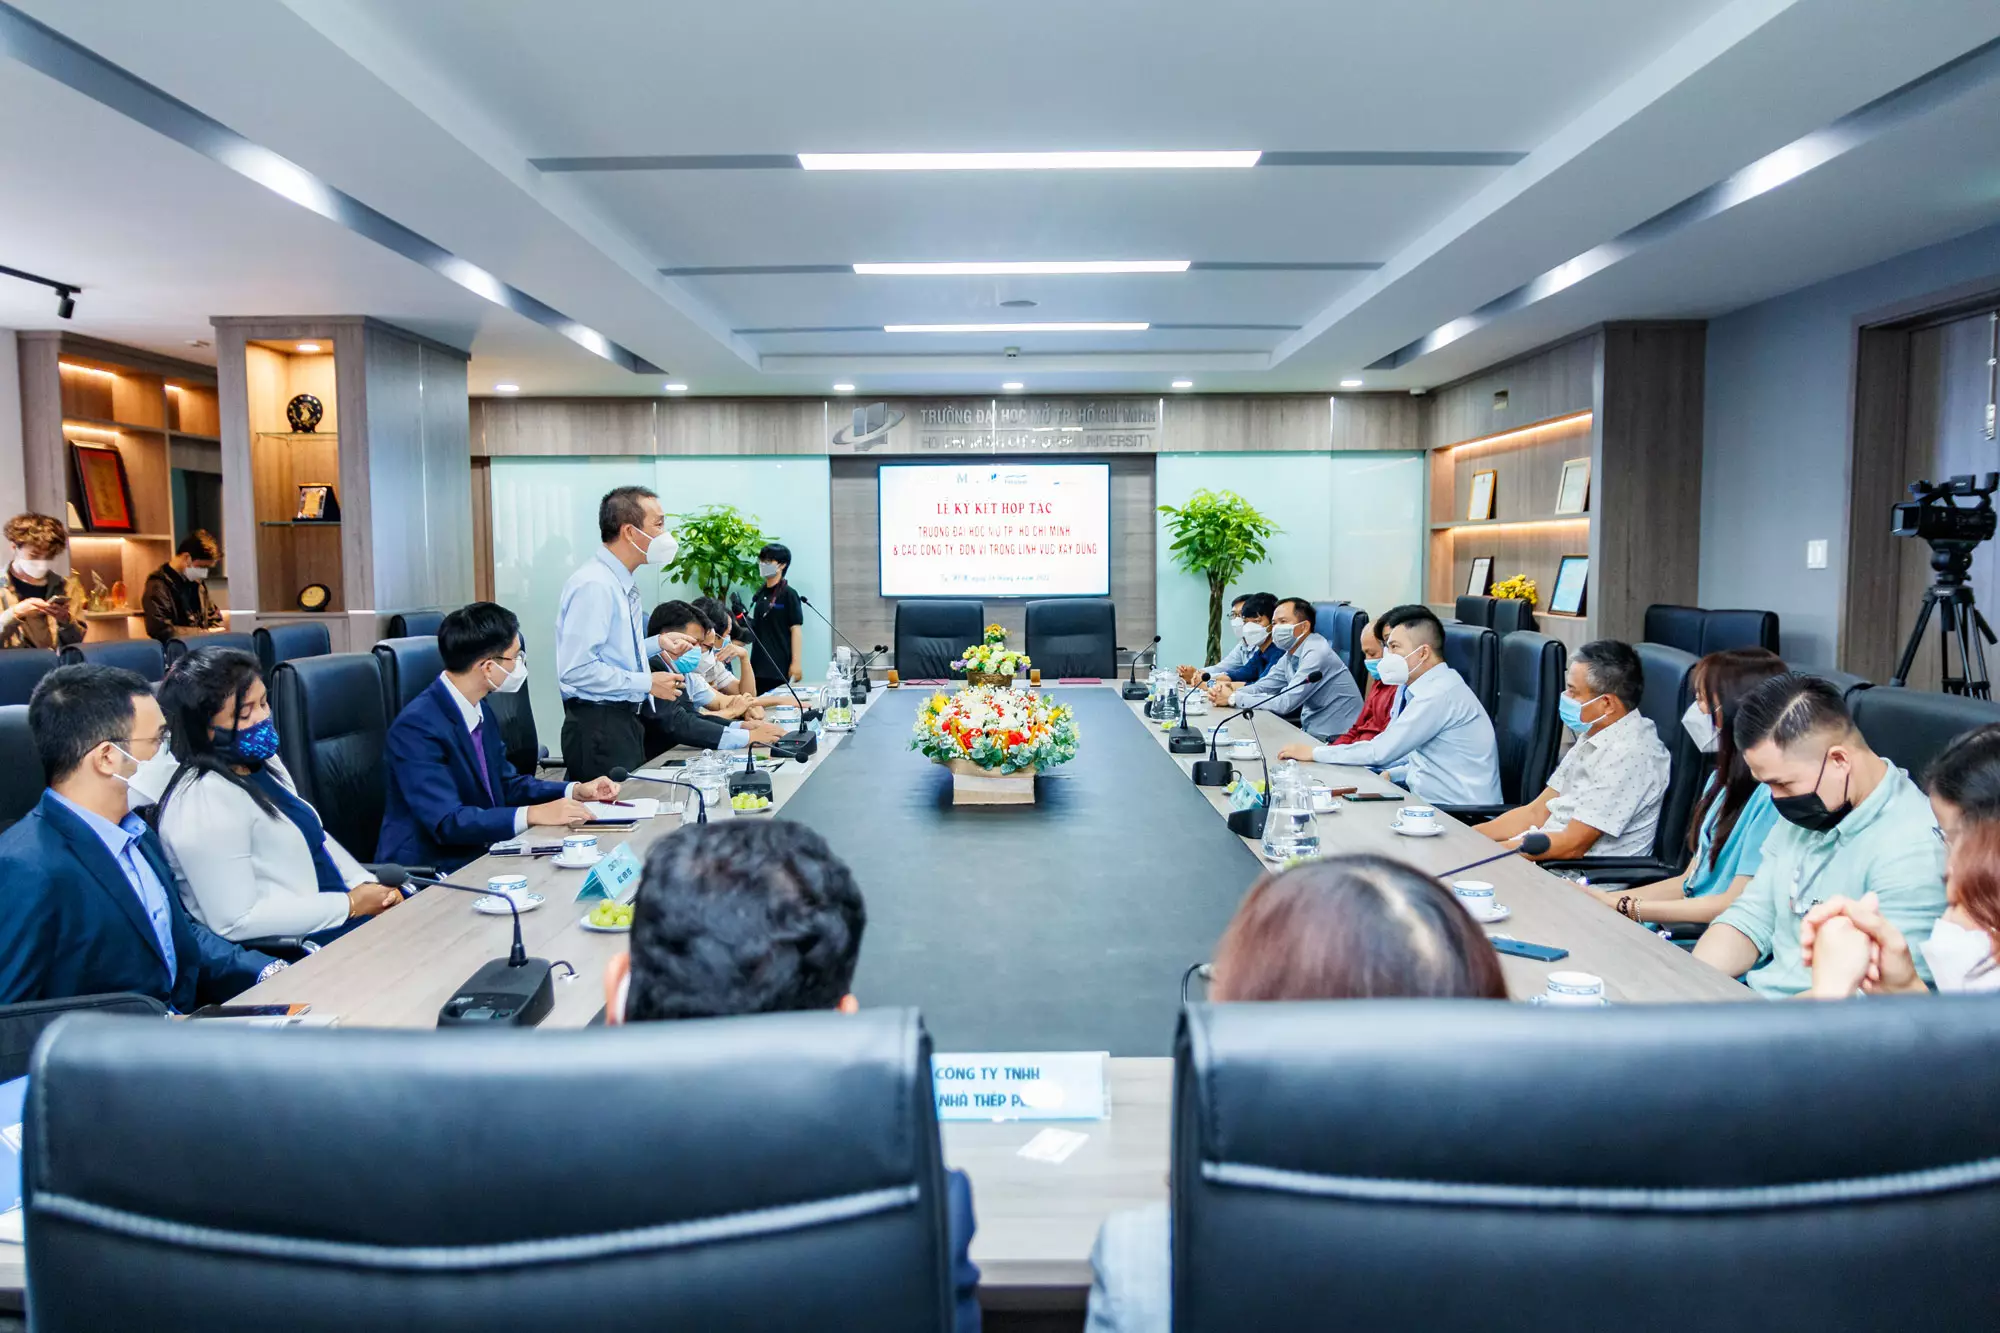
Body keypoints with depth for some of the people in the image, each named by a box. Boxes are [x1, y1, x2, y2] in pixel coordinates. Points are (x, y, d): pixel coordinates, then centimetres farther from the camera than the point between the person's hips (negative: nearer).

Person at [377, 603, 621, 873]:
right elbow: (448, 821, -25)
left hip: (478, 855, 8)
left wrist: (575, 791, 1)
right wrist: (534, 814, -30)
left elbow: (505, 783, 15)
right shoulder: (417, 726, -20)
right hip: (426, 874, -8)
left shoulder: (480, 709, 5)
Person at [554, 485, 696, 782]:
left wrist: (657, 644, 8)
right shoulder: (594, 585, -18)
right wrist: (647, 683, -18)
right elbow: (577, 669, -25)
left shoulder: (621, 582, 11)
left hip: (625, 721, 10)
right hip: (598, 727, -10)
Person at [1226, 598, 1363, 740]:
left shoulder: (1316, 653, -20)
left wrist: (1235, 698, -19)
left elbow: (1285, 703, -24)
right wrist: (1231, 692, -10)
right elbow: (1263, 686, 9)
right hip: (1312, 731, 7)